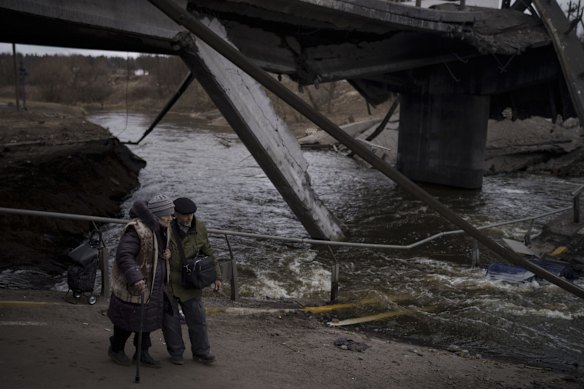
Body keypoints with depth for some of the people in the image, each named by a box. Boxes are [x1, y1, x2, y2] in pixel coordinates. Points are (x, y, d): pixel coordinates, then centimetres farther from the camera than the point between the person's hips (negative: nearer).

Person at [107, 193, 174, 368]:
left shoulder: (162, 229, 3)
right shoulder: (137, 230, -25)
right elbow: (123, 255, -30)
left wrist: (167, 254, -3)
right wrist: (135, 278, -40)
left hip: (154, 286, 8)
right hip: (134, 286, -8)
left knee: (148, 320, 15)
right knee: (129, 320, 9)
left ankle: (142, 353, 30)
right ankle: (116, 349, 33)